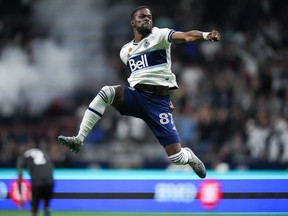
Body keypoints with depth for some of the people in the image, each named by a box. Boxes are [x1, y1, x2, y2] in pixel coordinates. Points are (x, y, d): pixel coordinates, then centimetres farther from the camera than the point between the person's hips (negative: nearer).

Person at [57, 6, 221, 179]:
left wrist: (205, 35, -40)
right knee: (107, 92, -27)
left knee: (176, 157, -9)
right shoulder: (125, 51, 16)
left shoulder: (159, 35, -1)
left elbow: (187, 37, -18)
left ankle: (189, 156, 30)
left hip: (159, 102, -4)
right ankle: (79, 139, -27)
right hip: (136, 96, 4)